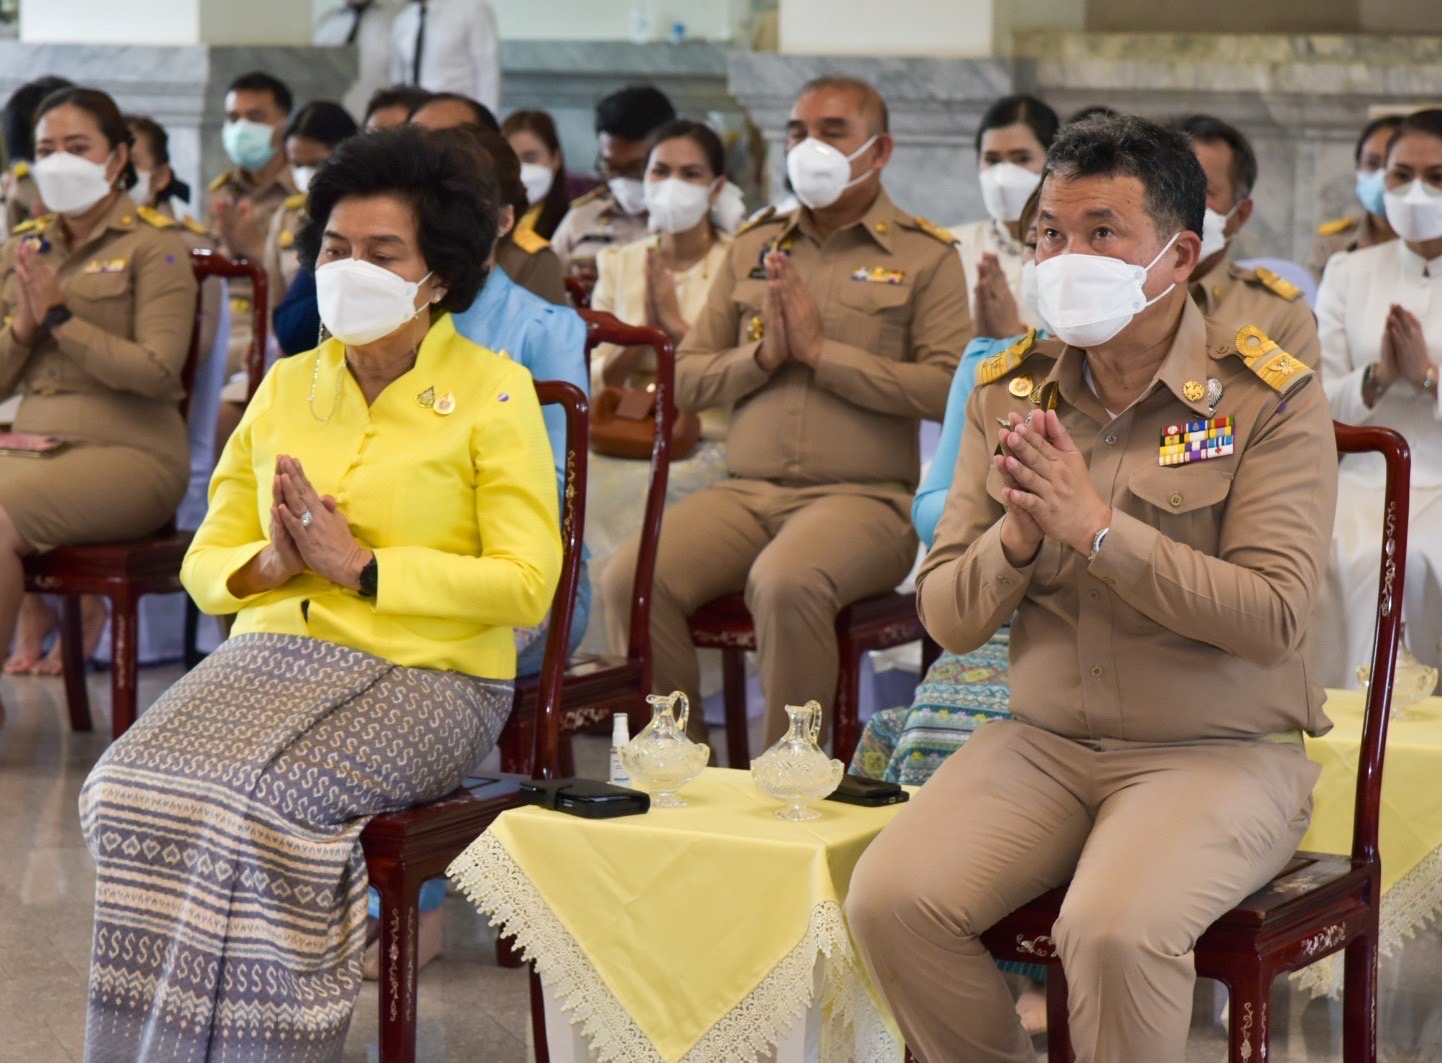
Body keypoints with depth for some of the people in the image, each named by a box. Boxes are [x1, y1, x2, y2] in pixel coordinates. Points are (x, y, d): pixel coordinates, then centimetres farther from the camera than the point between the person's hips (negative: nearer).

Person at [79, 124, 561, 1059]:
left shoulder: (494, 393, 0)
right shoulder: (286, 387, 15)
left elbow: (525, 585, -8)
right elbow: (207, 565, 18)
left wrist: (360, 567, -14)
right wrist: (273, 563, -6)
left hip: (428, 674, -5)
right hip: (277, 654, 5)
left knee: (254, 806, -31)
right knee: (136, 789, -25)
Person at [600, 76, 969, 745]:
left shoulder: (926, 257, 6)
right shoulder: (752, 250, 21)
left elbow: (948, 389, -8)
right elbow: (685, 382, 18)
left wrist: (822, 350, -9)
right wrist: (762, 354, -1)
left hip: (861, 495, -4)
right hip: (744, 490, 5)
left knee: (786, 583, -36)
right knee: (631, 578, -23)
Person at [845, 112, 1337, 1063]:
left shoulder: (1271, 398, -7)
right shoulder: (1009, 393, 7)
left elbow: (1275, 620, -17)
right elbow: (946, 619, 6)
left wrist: (1096, 528, -22)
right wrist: (1015, 536, -16)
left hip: (1220, 755, -4)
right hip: (1044, 743, 5)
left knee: (1113, 929, -32)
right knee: (890, 900, -20)